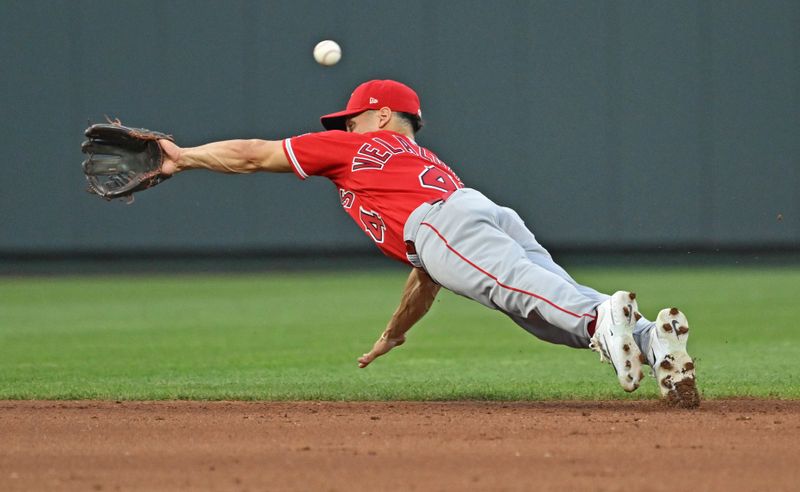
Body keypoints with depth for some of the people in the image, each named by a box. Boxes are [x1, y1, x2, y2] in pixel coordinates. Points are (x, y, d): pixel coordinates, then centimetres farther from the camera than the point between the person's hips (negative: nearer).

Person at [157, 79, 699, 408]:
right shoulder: (426, 162, 47)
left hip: (445, 224, -6)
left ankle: (600, 317, -59)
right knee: (553, 300, -13)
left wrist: (183, 157, 46)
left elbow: (252, 155, 33)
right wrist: (392, 337, 64)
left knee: (512, 282, -30)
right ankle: (653, 338, -39)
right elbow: (426, 277, 52)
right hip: (499, 219, 6)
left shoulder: (352, 147, 29)